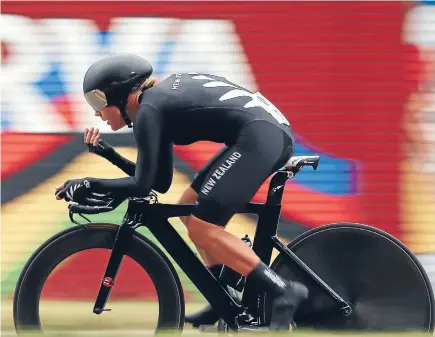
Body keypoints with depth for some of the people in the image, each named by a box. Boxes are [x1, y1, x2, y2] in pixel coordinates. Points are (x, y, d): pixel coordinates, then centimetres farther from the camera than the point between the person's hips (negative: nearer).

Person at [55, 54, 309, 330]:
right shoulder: (161, 99, 22)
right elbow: (160, 181, 24)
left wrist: (88, 184, 2)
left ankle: (284, 291, -15)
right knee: (190, 207, 17)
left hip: (259, 137, -10)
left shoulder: (148, 110, -5)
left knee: (202, 227, -9)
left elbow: (142, 185, -8)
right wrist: (108, 153, 25)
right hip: (275, 132, 10)